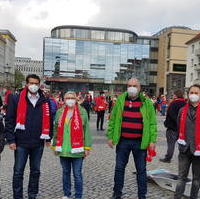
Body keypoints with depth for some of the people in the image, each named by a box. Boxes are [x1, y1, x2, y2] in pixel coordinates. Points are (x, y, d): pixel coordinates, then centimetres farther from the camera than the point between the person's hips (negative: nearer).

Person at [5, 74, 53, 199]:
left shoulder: (45, 102, 4)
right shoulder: (16, 99, -4)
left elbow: (49, 120, 10)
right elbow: (9, 120, -4)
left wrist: (48, 138, 9)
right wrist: (11, 139, -8)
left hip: (38, 143, 3)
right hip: (21, 142, -3)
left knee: (35, 171, 15)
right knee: (18, 172, 6)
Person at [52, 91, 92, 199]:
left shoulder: (82, 112, -2)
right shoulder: (59, 112, 7)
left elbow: (86, 130, -2)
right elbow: (56, 130, 13)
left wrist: (87, 147, -4)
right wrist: (54, 145, 12)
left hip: (76, 149, -3)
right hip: (63, 149, 3)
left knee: (77, 174, 4)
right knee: (65, 172, 16)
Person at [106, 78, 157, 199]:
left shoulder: (147, 103, -2)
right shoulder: (120, 100, 3)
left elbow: (152, 123, -2)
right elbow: (113, 120, 6)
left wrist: (152, 140, -7)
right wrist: (110, 136, 4)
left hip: (140, 142, -1)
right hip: (123, 141, 2)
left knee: (141, 170, 10)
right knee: (119, 168, 12)